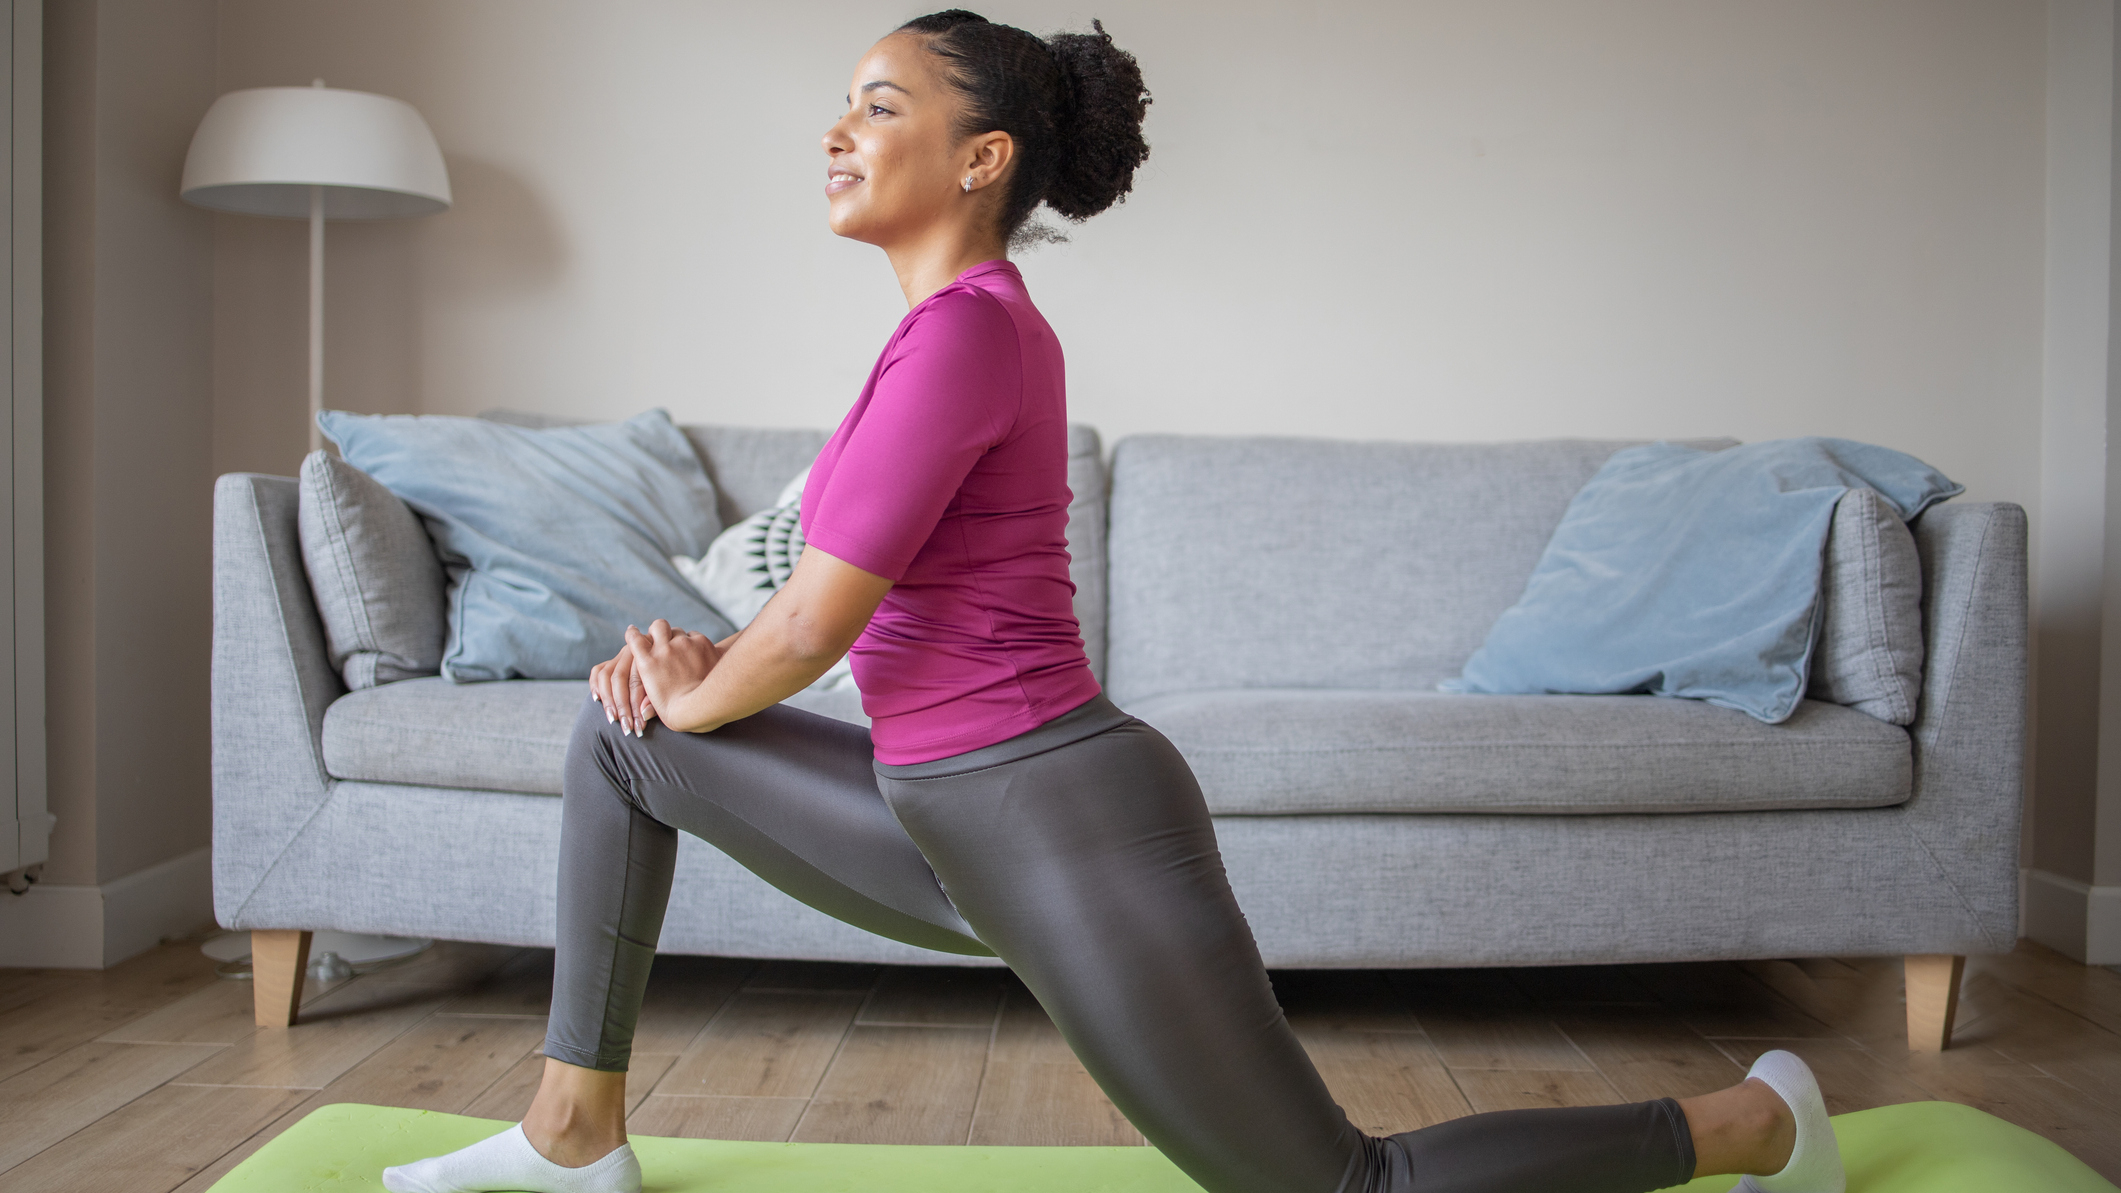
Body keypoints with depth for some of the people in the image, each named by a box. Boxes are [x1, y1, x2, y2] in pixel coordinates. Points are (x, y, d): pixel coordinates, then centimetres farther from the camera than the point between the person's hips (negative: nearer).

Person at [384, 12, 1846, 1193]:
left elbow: (819, 624, -19)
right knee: (620, 745, 15)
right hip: (964, 829, 10)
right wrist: (705, 664, 8)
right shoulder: (980, 323, 11)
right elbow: (854, 597, 20)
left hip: (1069, 831, -10)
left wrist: (695, 698, 2)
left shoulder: (964, 330, -18)